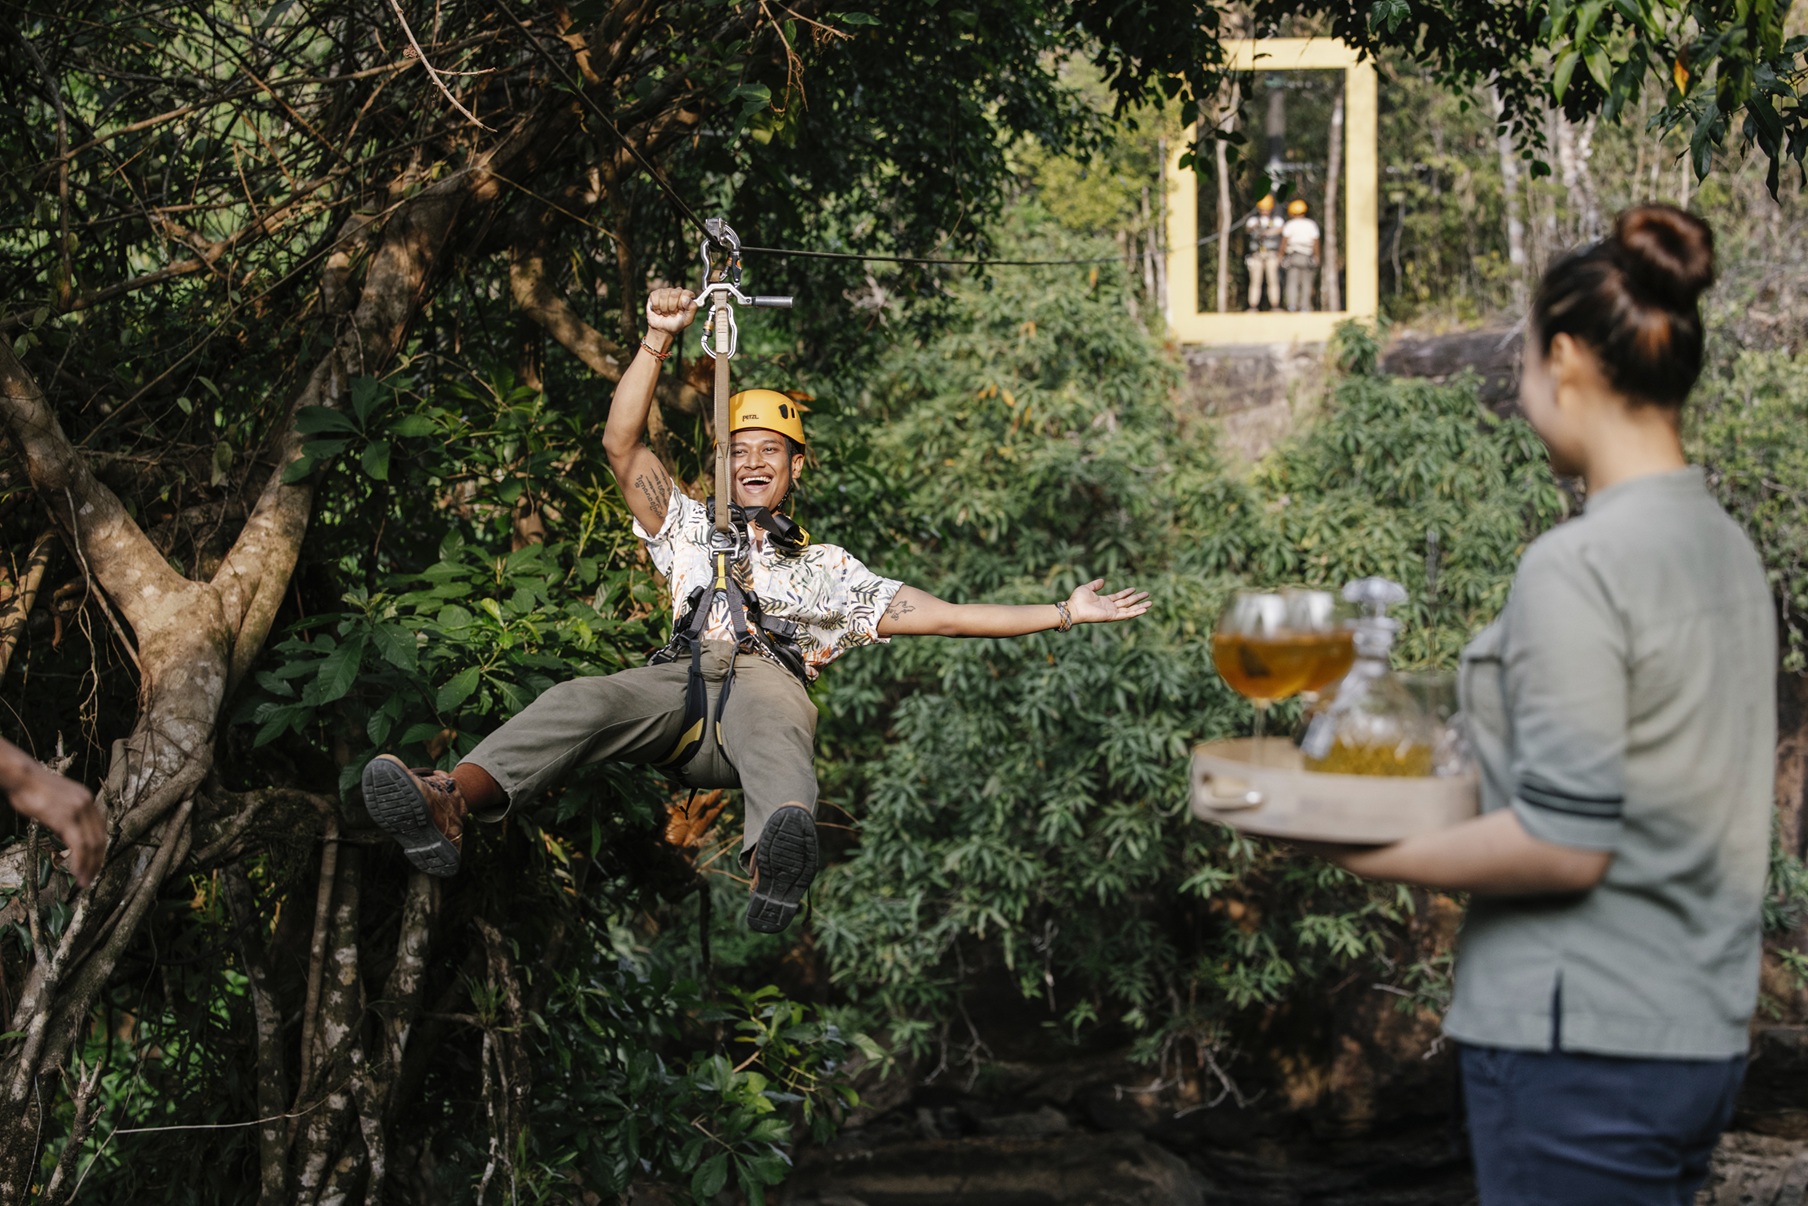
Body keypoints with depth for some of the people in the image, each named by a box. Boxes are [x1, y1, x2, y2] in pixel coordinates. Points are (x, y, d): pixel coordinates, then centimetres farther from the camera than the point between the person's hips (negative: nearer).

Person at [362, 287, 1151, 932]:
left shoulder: (827, 568, 34)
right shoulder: (692, 530, 37)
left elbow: (934, 615, 27)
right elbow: (622, 445, 25)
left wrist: (1065, 614, 21)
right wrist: (657, 342, 14)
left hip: (768, 682, -2)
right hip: (682, 677, 2)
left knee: (771, 727, -41)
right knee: (578, 702, -32)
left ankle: (777, 864, -77)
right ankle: (450, 805, -59)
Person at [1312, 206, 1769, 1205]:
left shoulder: (1579, 567, -17)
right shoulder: (1727, 549, 9)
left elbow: (1566, 844, -20)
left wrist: (1357, 850, -11)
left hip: (1584, 1045, -9)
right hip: (1701, 1030, 9)